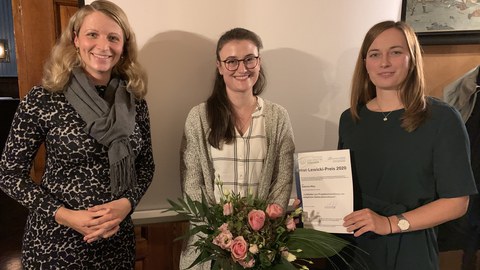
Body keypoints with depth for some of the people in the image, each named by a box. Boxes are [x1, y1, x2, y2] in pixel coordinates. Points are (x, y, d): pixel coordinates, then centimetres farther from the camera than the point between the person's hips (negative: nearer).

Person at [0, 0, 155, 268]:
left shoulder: (134, 100, -3)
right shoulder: (43, 99, -11)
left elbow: (146, 165, 4)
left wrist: (126, 204, -14)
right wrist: (64, 215, -17)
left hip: (117, 238, 3)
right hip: (56, 240, -2)